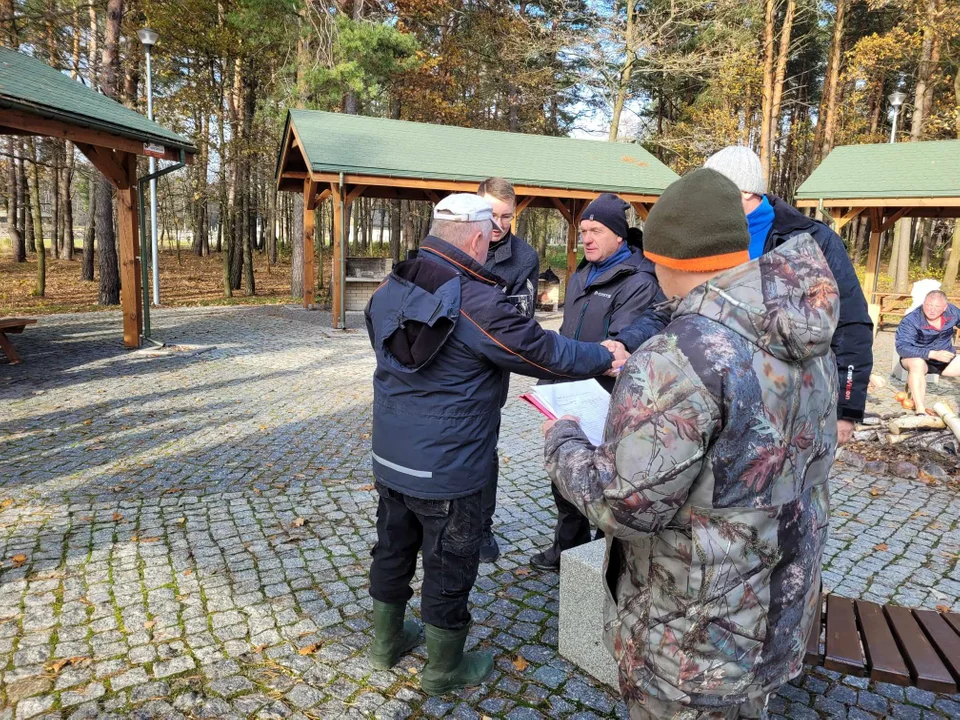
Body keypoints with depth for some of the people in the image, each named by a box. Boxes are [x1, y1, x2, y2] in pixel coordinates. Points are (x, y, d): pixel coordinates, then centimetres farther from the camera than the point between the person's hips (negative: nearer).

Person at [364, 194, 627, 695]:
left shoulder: (389, 290, 0)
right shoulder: (477, 303, -23)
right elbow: (543, 351, -15)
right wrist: (604, 358, 2)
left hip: (390, 459, 7)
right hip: (447, 470, -7)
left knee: (393, 549, 23)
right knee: (449, 567, 11)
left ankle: (386, 642, 43)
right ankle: (444, 670, 30)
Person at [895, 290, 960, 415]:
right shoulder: (911, 320, -26)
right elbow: (901, 347, -33)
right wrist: (933, 354, -41)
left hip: (945, 359, 6)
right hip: (916, 358, -6)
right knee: (918, 364, -39)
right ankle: (920, 411, -42)